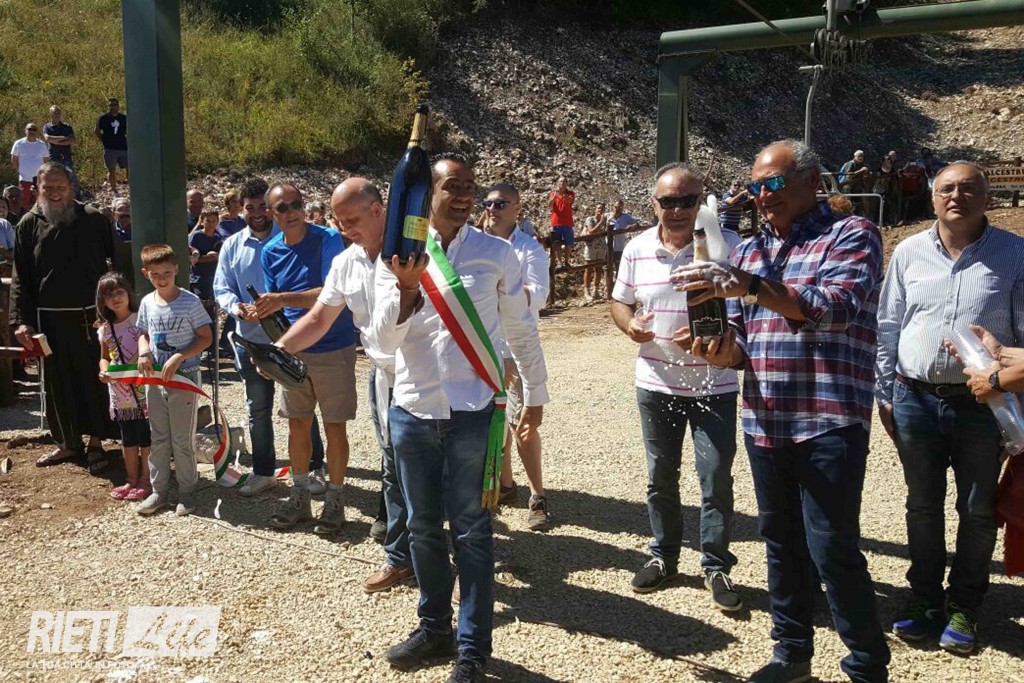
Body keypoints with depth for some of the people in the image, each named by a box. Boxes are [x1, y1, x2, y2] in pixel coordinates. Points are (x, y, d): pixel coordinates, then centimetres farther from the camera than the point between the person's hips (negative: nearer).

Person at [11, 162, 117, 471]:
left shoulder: (94, 220, 1)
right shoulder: (29, 225, 5)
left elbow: (114, 266, 4)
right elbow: (20, 279, 6)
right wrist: (22, 320, -2)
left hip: (92, 316, -2)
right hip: (50, 318, 2)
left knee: (94, 379, 4)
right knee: (58, 382, 10)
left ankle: (96, 441, 17)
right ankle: (68, 442, 23)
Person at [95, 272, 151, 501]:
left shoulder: (141, 320, -9)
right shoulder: (104, 329, 6)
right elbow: (104, 357, 15)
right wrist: (104, 371, -4)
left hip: (143, 390, -5)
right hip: (120, 392, 5)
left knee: (146, 437, 4)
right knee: (128, 438, 16)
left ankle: (146, 480, 16)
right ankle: (132, 480, 28)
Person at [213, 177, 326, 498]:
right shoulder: (232, 246, 6)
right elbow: (221, 288, 4)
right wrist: (237, 307, -18)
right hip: (251, 341, 4)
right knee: (258, 409, 14)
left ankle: (315, 468, 21)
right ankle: (263, 472, 27)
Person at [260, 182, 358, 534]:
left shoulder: (328, 240, -13)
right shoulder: (271, 252, 4)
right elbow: (274, 305, 12)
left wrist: (285, 299, -30)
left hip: (333, 349, -5)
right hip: (293, 350, 5)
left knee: (334, 427, 3)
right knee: (297, 424, 13)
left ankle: (335, 500, 17)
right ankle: (300, 495, 28)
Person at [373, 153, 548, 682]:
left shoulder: (496, 254, -3)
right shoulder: (397, 255, 1)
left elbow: (521, 331, 5)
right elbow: (385, 339, -5)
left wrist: (535, 396, 9)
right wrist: (407, 285, -21)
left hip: (473, 412, -3)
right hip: (412, 411, 3)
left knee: (471, 531, 3)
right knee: (423, 527, 14)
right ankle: (434, 627, 32)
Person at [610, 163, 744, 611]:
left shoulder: (726, 245, -9)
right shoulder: (637, 249, 1)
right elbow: (620, 302, 10)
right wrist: (630, 325, -13)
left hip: (714, 385, -3)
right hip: (656, 384, 3)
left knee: (716, 477, 2)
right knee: (660, 476, 14)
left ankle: (716, 566, 20)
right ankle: (663, 555, 32)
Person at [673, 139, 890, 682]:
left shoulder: (851, 235, -4)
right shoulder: (749, 251, 13)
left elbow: (838, 307, -22)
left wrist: (751, 285, -32)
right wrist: (723, 352, -11)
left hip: (828, 421, -6)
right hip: (763, 422, 6)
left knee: (833, 550, -3)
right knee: (780, 543, 16)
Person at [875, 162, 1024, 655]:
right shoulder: (909, 252, 5)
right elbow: (887, 327, 8)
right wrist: (884, 394, 5)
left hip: (984, 404, -1)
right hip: (916, 399, 2)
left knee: (977, 510, 10)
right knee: (922, 506, 12)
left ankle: (964, 607, 26)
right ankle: (925, 599, 28)